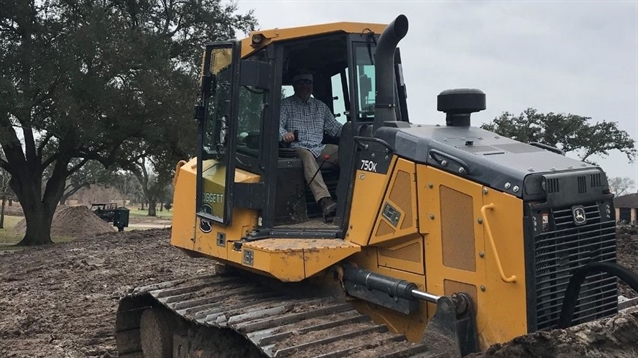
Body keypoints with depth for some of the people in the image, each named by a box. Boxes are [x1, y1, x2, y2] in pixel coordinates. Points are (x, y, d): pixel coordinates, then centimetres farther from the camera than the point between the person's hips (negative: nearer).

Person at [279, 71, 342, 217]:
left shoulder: (321, 106, 25)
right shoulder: (285, 104, 13)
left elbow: (335, 127, 21)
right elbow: (278, 124, -4)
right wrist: (284, 134, -28)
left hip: (319, 148, 4)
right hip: (297, 147, -4)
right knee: (307, 156, -41)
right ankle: (325, 200, -57)